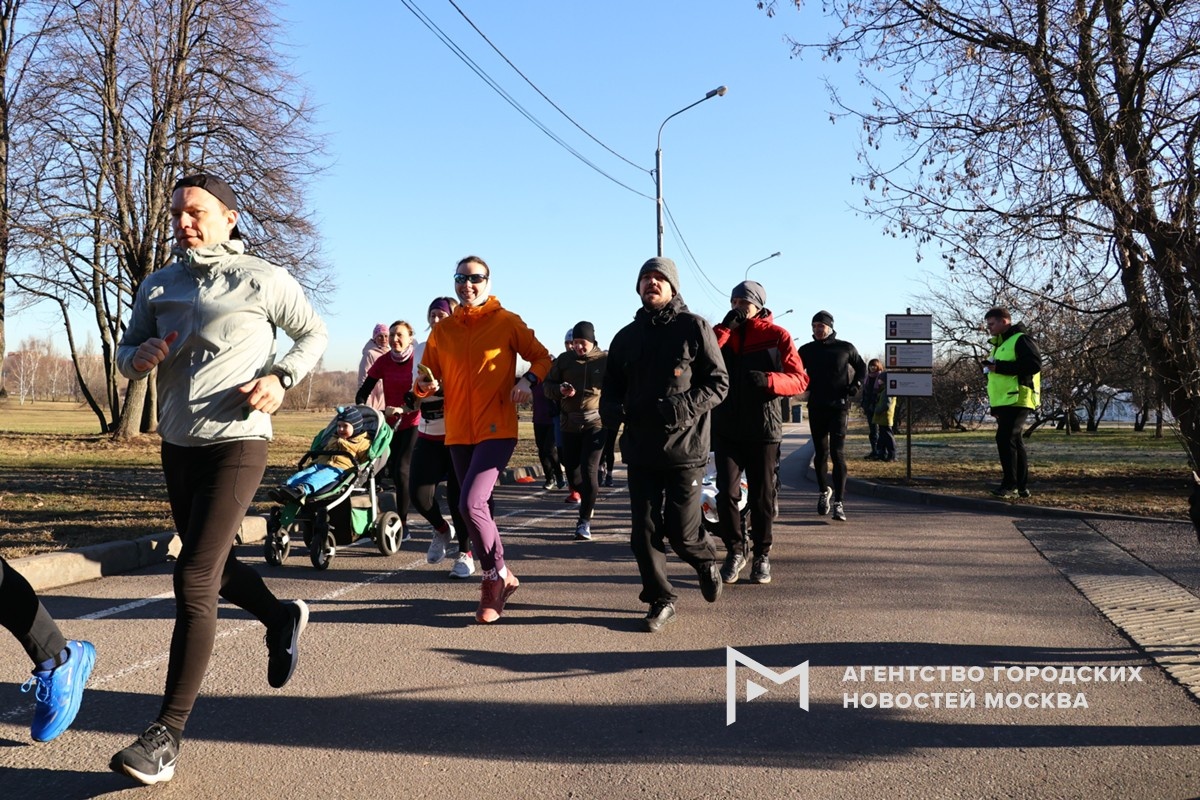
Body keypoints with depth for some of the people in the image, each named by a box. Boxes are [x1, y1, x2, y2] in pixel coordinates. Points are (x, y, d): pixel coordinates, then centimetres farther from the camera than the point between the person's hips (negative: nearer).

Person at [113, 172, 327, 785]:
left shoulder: (262, 280, -5)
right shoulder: (157, 286, 9)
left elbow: (313, 334, 5)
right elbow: (127, 350, 14)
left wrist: (281, 378, -11)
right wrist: (139, 357, -9)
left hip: (237, 441, -7)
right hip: (177, 442, 7)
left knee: (194, 580, -14)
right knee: (209, 562, 21)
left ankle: (168, 733, -8)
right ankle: (281, 618, 50)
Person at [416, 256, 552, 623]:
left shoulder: (507, 322, -2)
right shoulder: (442, 330, 9)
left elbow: (542, 357, 6)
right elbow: (428, 381, 13)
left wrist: (529, 379, -14)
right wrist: (425, 384, -9)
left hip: (497, 429, -5)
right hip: (458, 432, 5)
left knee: (471, 504, -17)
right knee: (477, 507, 12)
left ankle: (495, 576, 4)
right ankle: (500, 577, 28)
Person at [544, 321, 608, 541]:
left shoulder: (605, 360, -2)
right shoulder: (564, 359, 6)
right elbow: (547, 385, 11)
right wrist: (560, 389, -11)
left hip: (596, 422, -4)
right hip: (570, 423, 4)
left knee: (589, 471, -10)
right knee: (572, 469, 10)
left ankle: (585, 520, 0)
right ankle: (589, 503, 38)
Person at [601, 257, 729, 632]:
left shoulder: (694, 327, -1)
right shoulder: (627, 336, 13)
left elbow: (718, 382, -3)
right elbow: (611, 387, 17)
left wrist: (687, 406, -21)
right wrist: (611, 410, -5)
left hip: (685, 447, -4)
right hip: (640, 450, 4)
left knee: (681, 531, -3)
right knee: (644, 531, 3)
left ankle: (706, 561, 31)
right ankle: (660, 600, 19)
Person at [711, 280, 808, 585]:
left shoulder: (776, 335, -2)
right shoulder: (724, 333, 7)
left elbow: (799, 379, -8)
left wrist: (767, 380, -26)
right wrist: (725, 328, -16)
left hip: (763, 429, -2)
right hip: (726, 428, 2)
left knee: (762, 496, 7)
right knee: (727, 493, -4)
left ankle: (762, 555, 22)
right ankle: (734, 551, 14)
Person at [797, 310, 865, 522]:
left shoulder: (846, 348, 3)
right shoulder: (806, 350, 6)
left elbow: (861, 367, 16)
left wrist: (856, 385, -1)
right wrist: (804, 386, -8)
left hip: (839, 406, -2)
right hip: (816, 407, 2)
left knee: (838, 453, -10)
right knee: (820, 452, 11)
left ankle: (839, 502, -10)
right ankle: (824, 491, 34)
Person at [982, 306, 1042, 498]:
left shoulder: (1021, 339, -8)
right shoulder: (1000, 344, 23)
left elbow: (1034, 364, -21)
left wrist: (1000, 367, -20)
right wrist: (990, 367, 13)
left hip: (1017, 400, -10)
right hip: (1003, 402, 10)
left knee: (1005, 439, -15)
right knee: (1015, 442, 10)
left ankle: (1010, 485, -11)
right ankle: (1021, 486, 14)